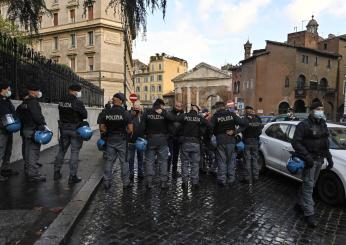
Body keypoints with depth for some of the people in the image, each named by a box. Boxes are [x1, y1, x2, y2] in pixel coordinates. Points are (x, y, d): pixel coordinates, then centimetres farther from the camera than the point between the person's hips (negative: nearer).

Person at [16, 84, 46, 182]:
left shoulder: (24, 102, 15)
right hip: (33, 130, -10)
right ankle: (33, 174, -8)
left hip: (25, 129, 10)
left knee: (27, 151, 18)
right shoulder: (33, 102, -15)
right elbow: (37, 116, -24)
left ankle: (27, 170, 32)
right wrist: (44, 125, -17)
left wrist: (23, 123, 26)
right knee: (34, 151, -9)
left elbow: (18, 111, 25)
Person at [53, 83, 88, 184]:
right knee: (74, 152, 1)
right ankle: (72, 177, 5)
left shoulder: (61, 101, 3)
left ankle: (57, 173, 28)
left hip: (63, 128, 6)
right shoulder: (77, 102, -16)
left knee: (62, 150, 17)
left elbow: (62, 113, 7)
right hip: (75, 129, -6)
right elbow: (85, 115, -12)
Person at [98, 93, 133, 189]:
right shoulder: (125, 113, -10)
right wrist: (126, 133, 6)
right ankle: (126, 182, 14)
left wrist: (108, 134, 13)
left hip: (110, 139, 3)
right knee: (124, 161, 7)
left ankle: (106, 182, 19)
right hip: (122, 140, -3)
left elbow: (102, 128, 0)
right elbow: (130, 129, -13)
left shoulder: (106, 112, -1)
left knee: (109, 161, 12)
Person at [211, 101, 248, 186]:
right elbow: (243, 123, -5)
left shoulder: (215, 116, -6)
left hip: (220, 141, -3)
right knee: (230, 160, 15)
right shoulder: (232, 115, 2)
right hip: (231, 140, 3)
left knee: (222, 161, 6)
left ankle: (222, 179, 9)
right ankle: (231, 179, 20)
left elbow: (210, 127, -16)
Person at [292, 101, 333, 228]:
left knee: (309, 184, 15)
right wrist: (307, 157, -24)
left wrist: (329, 158, 15)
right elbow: (296, 142, -18)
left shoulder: (323, 124, 12)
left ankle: (300, 204, 30)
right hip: (309, 159, -8)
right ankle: (309, 214, 2)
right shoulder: (304, 125, -12)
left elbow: (325, 143, 21)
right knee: (308, 185, -5)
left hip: (319, 159, 8)